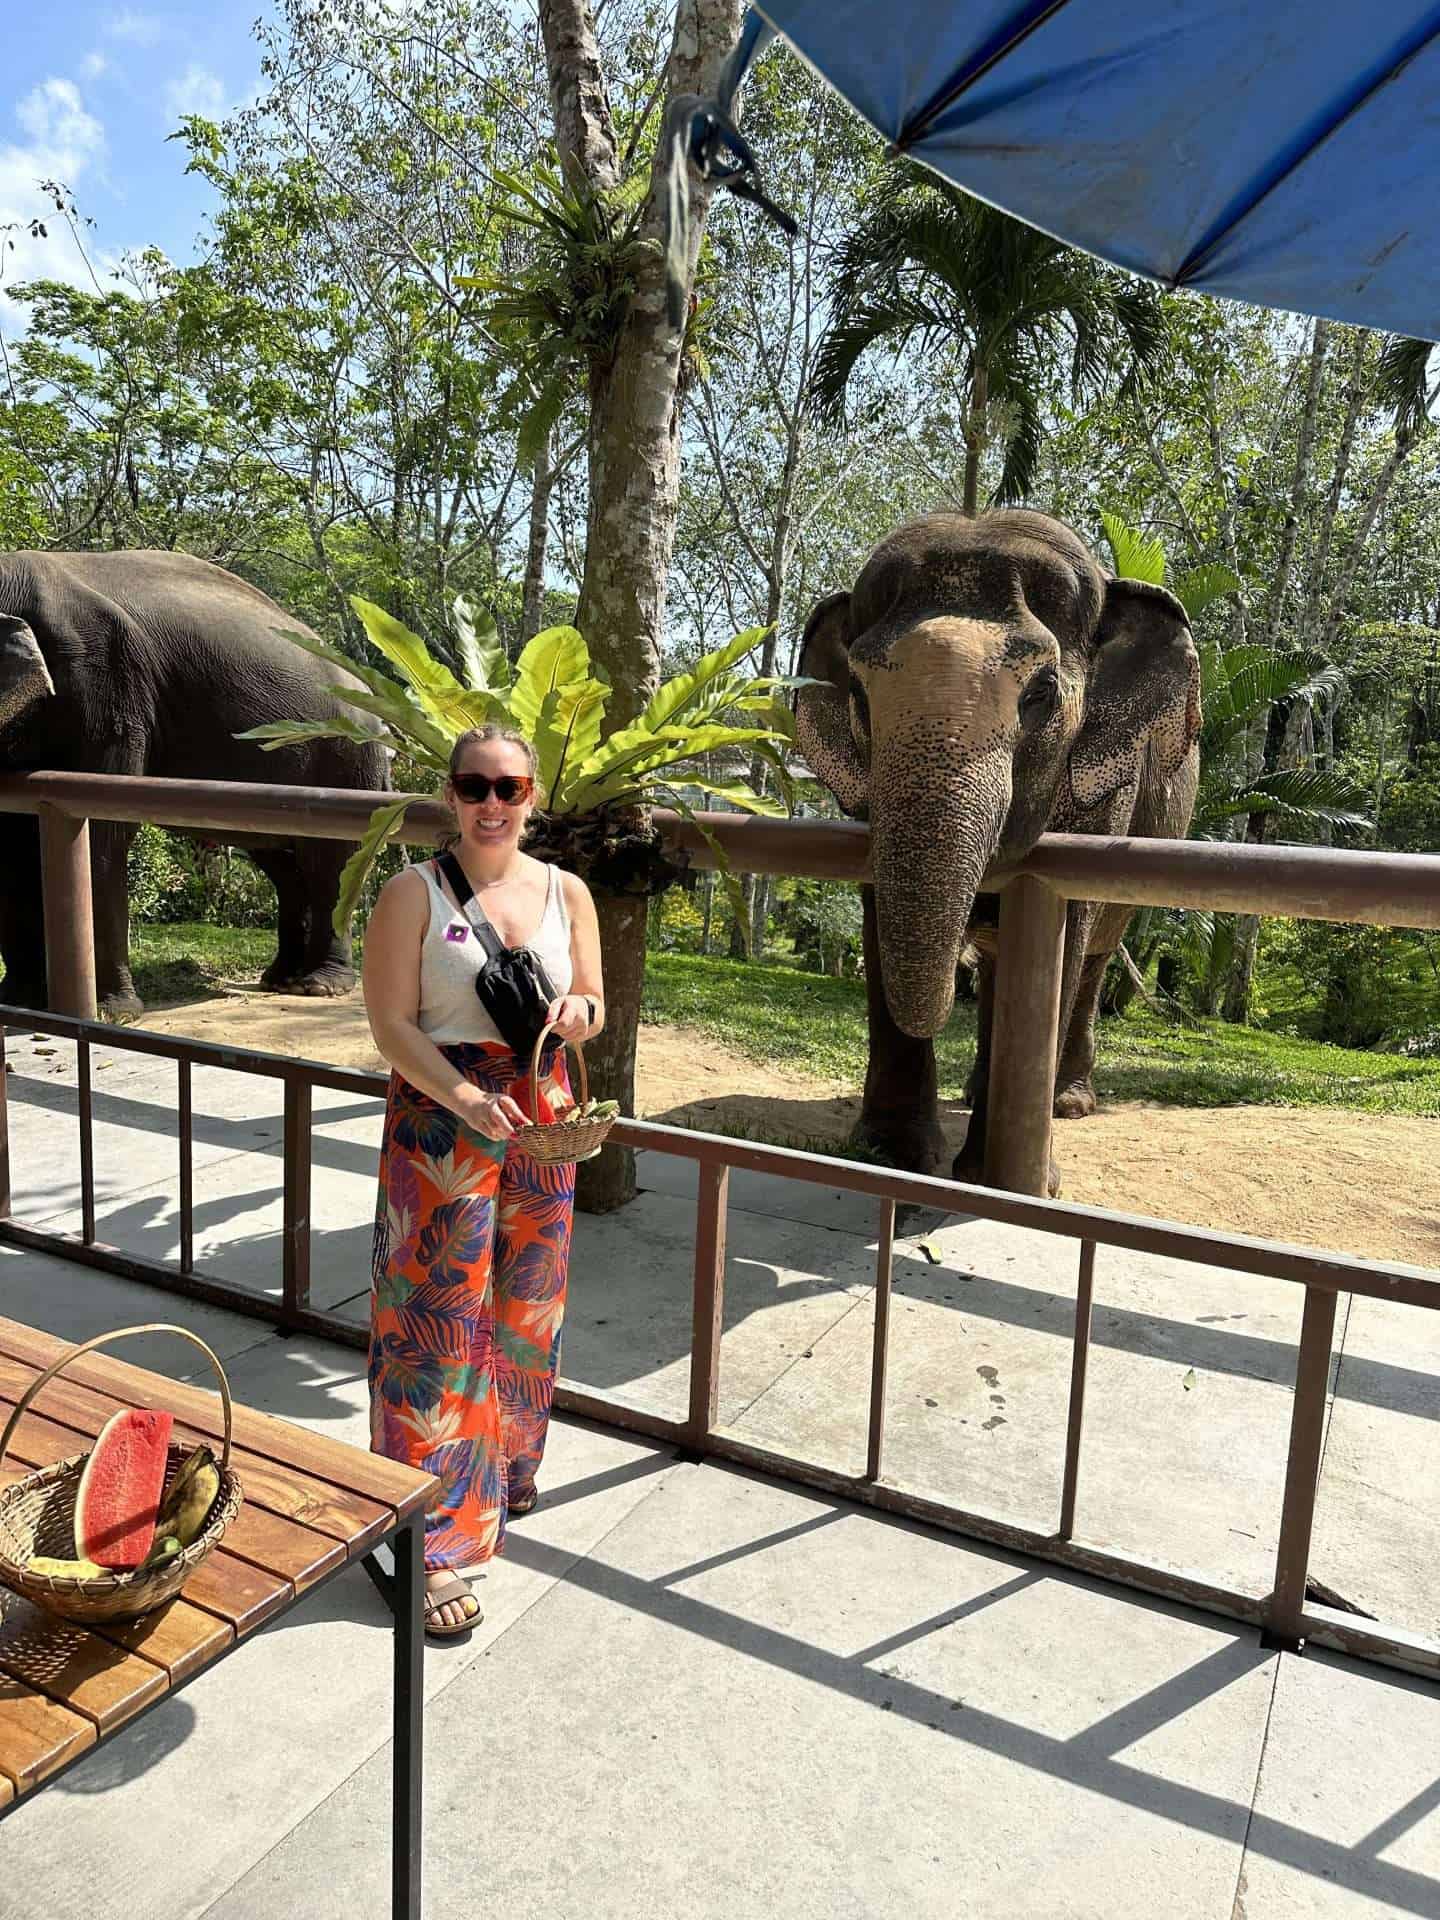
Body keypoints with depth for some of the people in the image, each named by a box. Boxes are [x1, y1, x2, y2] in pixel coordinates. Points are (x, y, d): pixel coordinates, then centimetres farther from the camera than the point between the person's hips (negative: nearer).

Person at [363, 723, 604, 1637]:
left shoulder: (568, 892, 5)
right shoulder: (413, 894, -7)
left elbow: (596, 1006, 10)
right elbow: (392, 1024, -11)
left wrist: (577, 1011, -14)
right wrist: (466, 1098, -26)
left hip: (541, 1118, 5)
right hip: (442, 1121, -4)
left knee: (526, 1312, 16)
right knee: (442, 1323, -1)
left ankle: (506, 1477, 40)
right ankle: (437, 1541, 12)